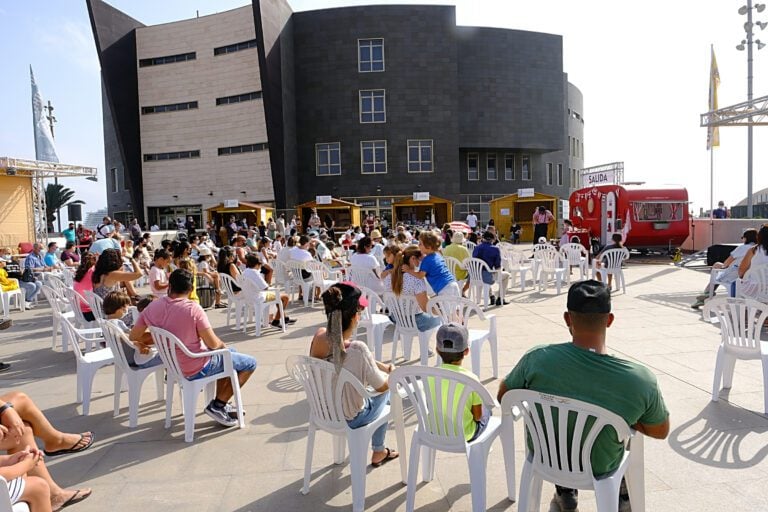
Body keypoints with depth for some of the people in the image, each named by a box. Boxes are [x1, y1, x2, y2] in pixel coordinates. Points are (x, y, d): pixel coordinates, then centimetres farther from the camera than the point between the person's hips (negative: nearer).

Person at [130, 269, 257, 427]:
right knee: (250, 363, 6)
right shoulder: (193, 309, -26)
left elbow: (133, 336, 2)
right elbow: (213, 344, -24)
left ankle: (220, 404, 29)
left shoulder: (153, 307, -8)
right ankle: (218, 405, 7)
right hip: (197, 369, -8)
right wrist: (223, 345, -1)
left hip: (174, 365, 8)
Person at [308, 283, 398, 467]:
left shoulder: (319, 336, -17)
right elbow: (382, 386, -18)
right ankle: (378, 453, 41)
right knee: (385, 394, 24)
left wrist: (383, 366, 5)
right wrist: (393, 373, 2)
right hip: (349, 420, -5)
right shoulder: (357, 349, -35)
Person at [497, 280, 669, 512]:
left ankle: (565, 491, 43)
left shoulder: (537, 358, -28)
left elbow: (503, 396, -9)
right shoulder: (640, 380, -29)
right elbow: (661, 431, -9)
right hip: (597, 470, 0)